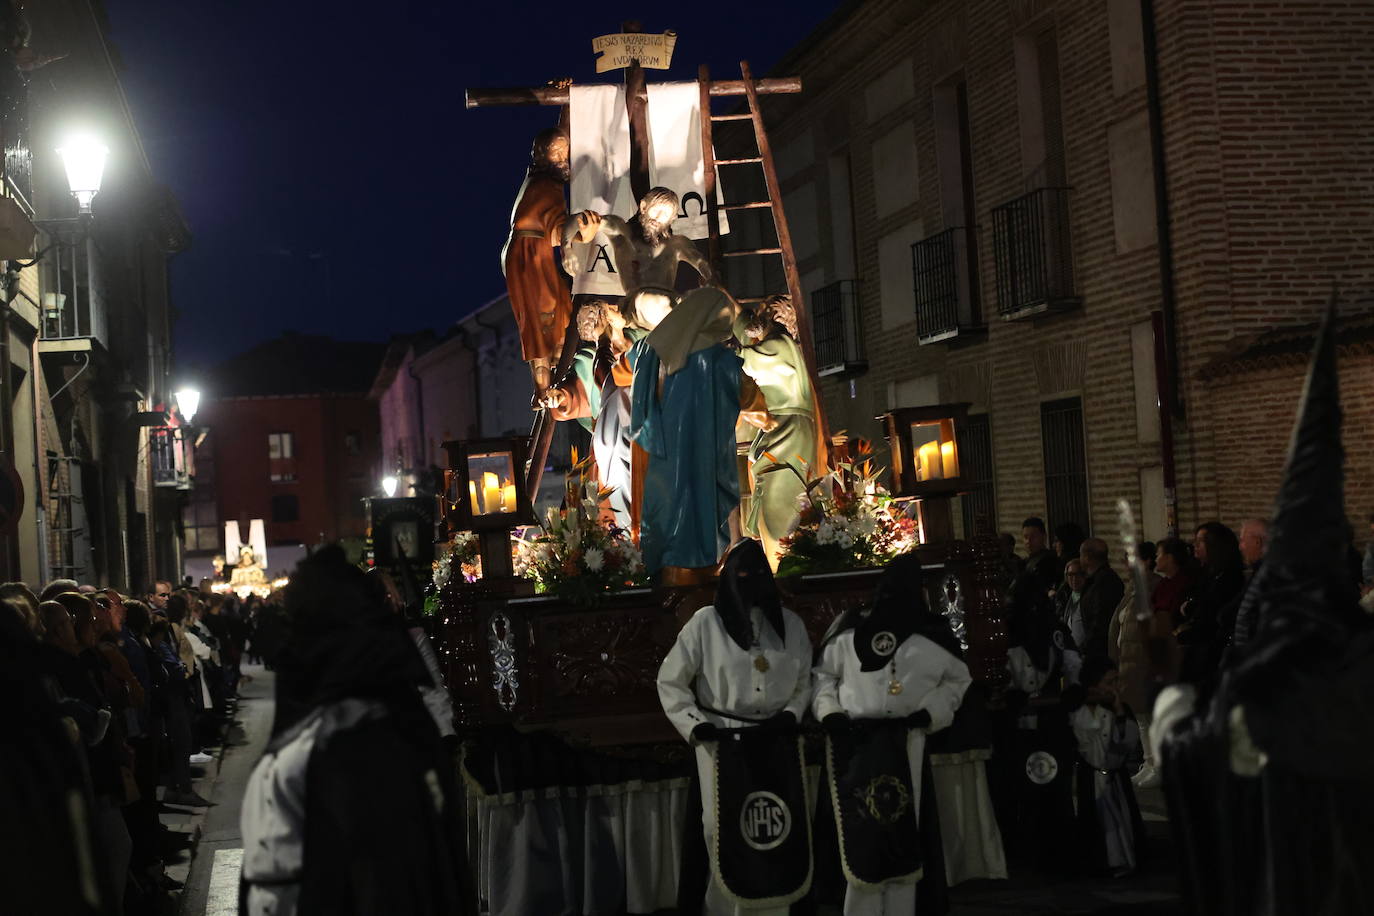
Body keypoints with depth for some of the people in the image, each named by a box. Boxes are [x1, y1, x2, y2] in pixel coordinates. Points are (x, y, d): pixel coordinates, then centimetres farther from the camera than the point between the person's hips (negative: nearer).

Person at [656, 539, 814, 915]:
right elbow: (670, 681, 3)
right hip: (722, 743, -3)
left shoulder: (791, 624, 9)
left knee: (778, 834, 4)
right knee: (725, 834, -3)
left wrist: (791, 714, 0)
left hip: (777, 743, 3)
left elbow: (805, 681, 17)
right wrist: (694, 724, -7)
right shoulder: (705, 622, -2)